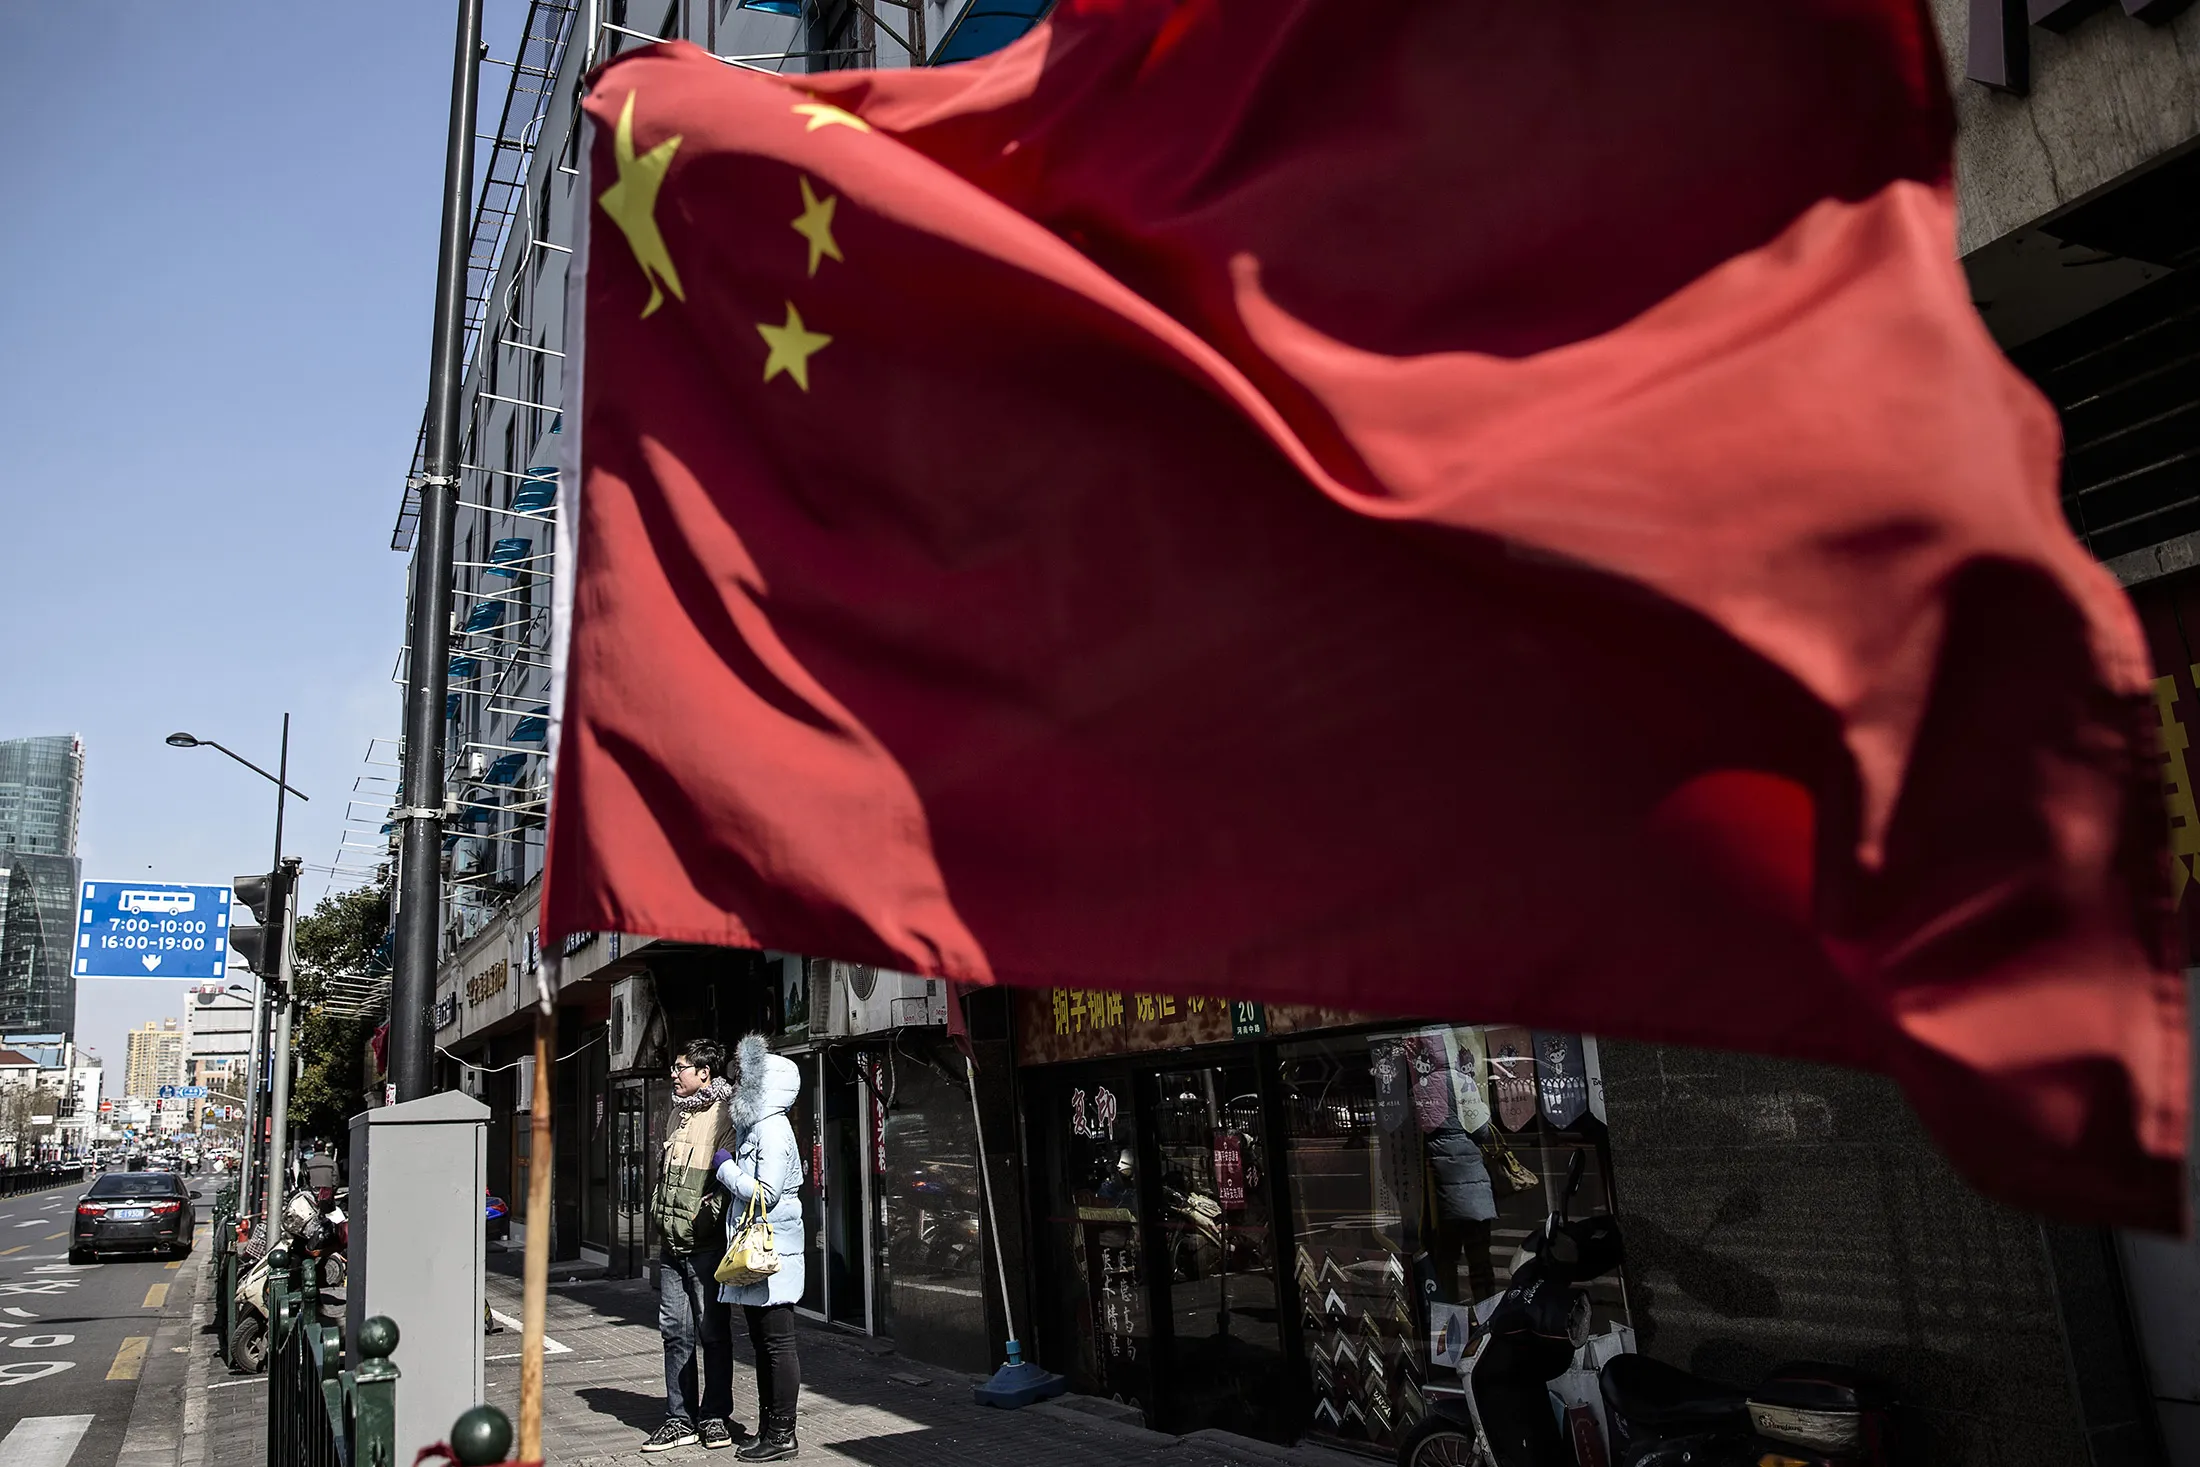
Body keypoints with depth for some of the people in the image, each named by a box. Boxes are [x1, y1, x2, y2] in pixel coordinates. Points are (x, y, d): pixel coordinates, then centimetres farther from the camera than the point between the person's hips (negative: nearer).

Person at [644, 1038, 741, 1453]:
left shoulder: (726, 1116, -10)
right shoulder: (679, 1113, 16)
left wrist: (710, 1213, -20)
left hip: (706, 1244, -8)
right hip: (671, 1244, 8)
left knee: (713, 1332, 3)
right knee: (675, 1330, 10)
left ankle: (714, 1416, 14)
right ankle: (680, 1419, 19)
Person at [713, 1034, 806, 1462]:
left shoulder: (773, 1130, -15)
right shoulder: (750, 1126, 15)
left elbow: (765, 1193, -22)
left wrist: (725, 1168, -11)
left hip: (771, 1254, -10)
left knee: (778, 1346, -3)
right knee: (763, 1346, 16)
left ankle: (782, 1435, 4)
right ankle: (767, 1428, 24)